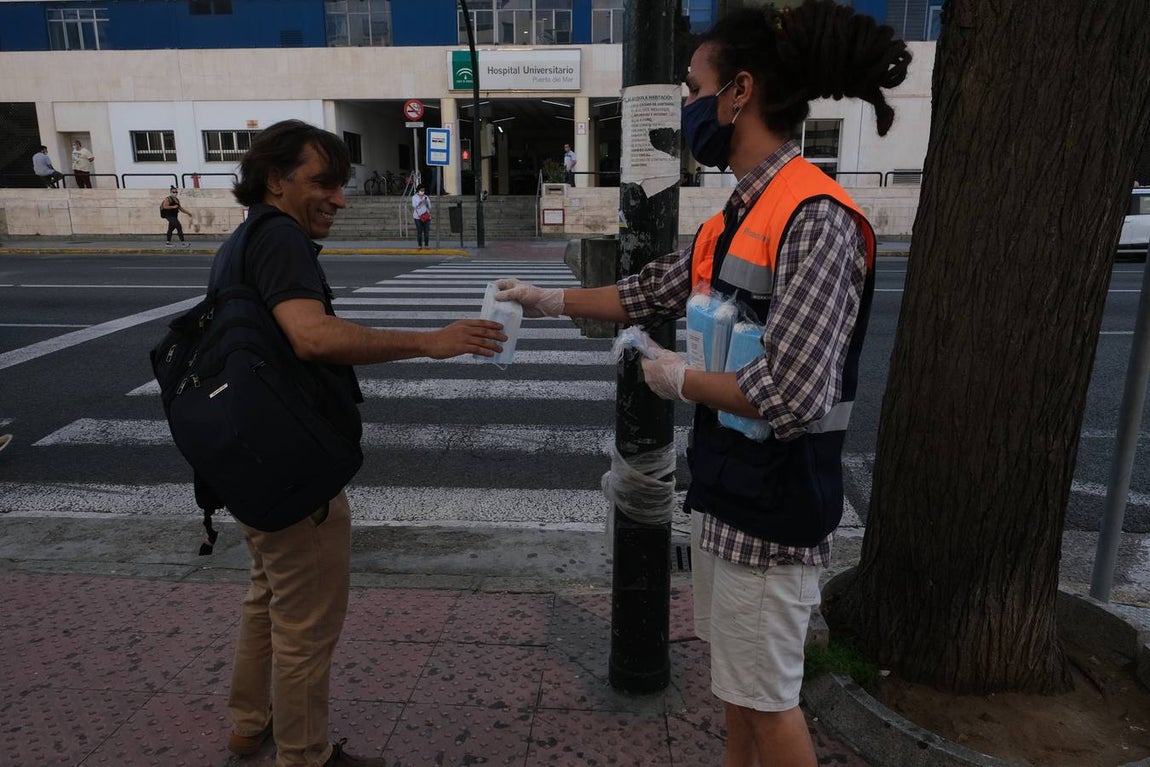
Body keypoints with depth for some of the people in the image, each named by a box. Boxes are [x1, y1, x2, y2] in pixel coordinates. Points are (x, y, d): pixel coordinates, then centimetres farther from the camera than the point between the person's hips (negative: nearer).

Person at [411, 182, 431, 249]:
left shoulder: (426, 197, 11)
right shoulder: (414, 197, 3)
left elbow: (429, 207, 12)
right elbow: (414, 206, -6)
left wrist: (430, 215, -1)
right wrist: (421, 202, -18)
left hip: (426, 216, 2)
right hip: (418, 217, -2)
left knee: (426, 231, 0)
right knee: (419, 231, -2)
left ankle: (426, 245, 7)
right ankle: (419, 245, 3)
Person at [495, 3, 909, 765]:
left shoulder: (815, 217, -21)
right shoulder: (737, 216, 7)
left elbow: (791, 397, -29)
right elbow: (651, 293, 19)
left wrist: (679, 379, -14)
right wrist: (552, 299, 23)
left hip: (774, 501, -8)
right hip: (724, 486, 9)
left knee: (768, 698, 10)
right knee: (736, 680, 24)